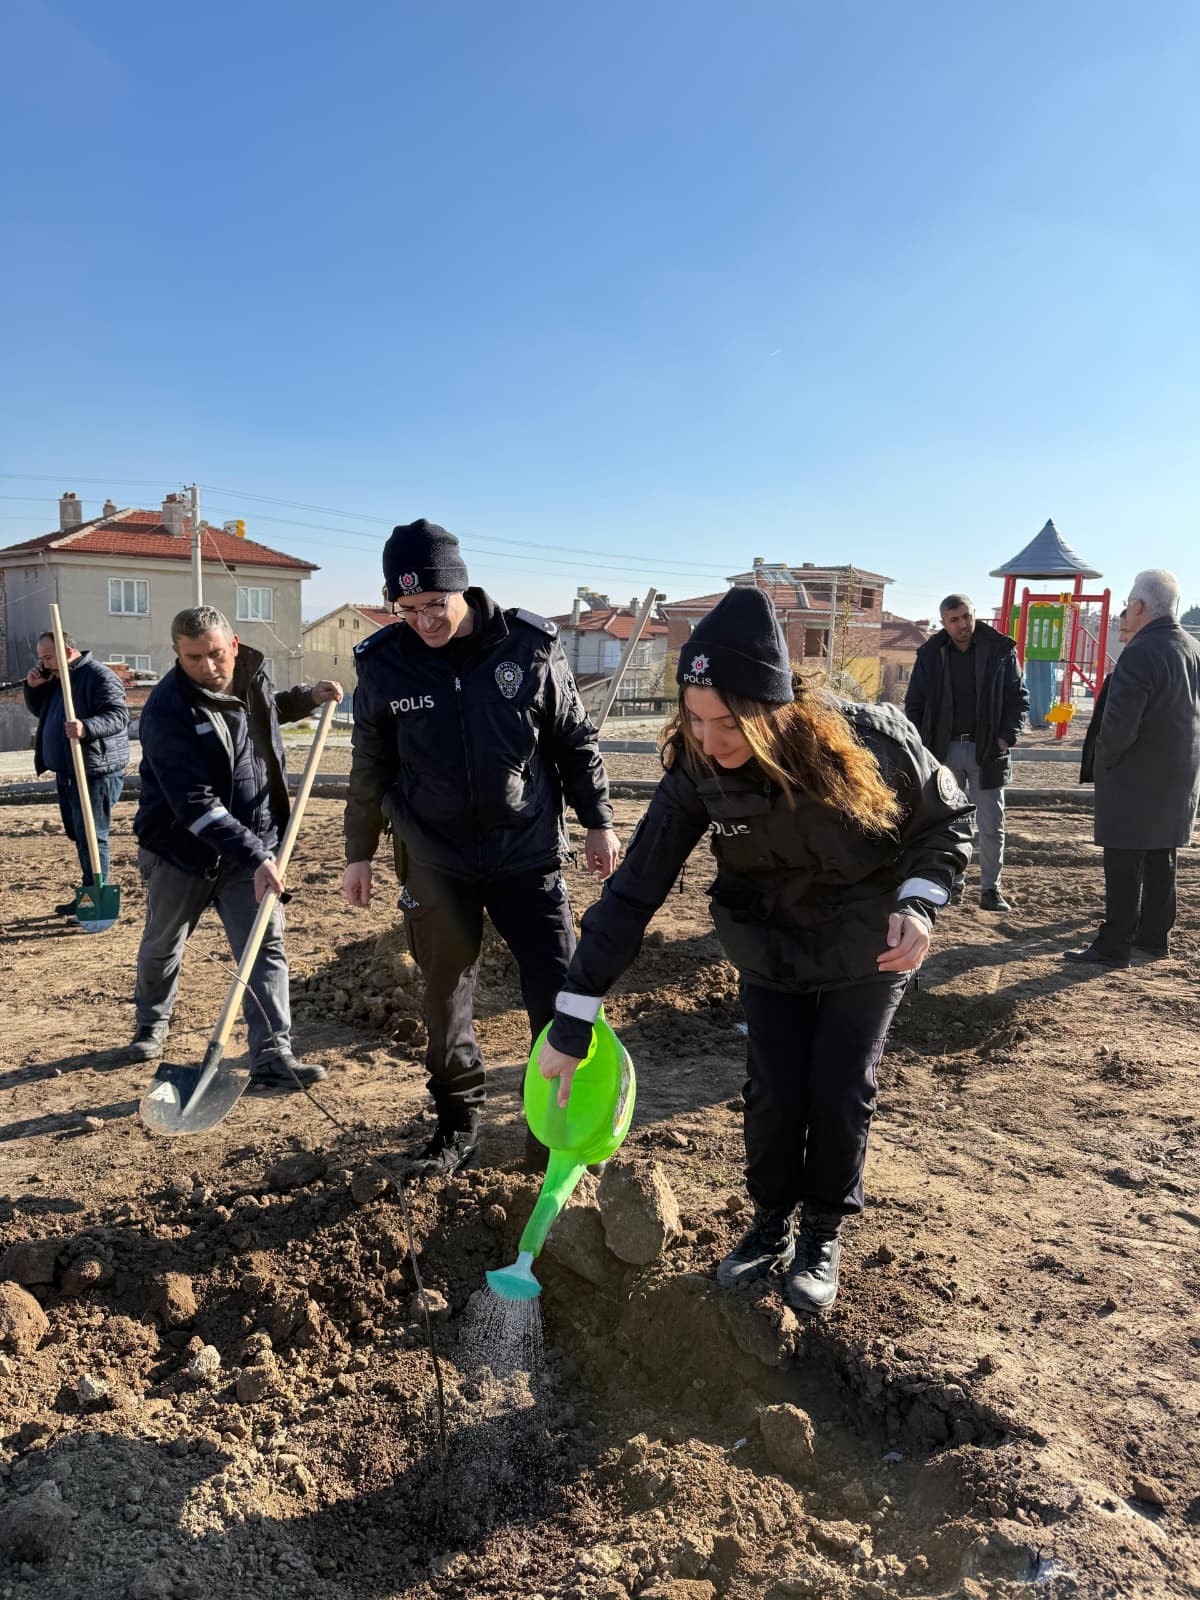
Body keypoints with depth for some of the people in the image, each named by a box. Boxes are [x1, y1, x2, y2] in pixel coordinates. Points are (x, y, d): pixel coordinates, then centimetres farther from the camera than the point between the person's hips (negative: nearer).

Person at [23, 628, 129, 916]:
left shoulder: (100, 676, -13)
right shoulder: (55, 679, 17)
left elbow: (119, 716, -24)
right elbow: (38, 711, 27)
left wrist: (87, 728, -41)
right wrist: (33, 687, 7)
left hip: (95, 772, -10)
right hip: (67, 772, 10)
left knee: (91, 837, -8)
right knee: (78, 836, 14)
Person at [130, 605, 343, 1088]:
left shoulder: (253, 673, -3)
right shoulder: (167, 712, -23)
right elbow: (195, 805, -29)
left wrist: (307, 697, 7)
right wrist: (256, 857, -34)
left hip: (252, 844, 4)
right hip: (182, 849, -3)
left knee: (267, 948, -7)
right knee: (162, 948, 19)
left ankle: (272, 1055, -5)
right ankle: (152, 1023, 46)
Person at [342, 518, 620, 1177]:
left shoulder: (530, 648, -8)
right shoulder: (382, 664, -5)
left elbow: (576, 740, 3)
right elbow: (369, 768, 7)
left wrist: (597, 822, 5)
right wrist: (359, 852, 11)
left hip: (528, 852, -1)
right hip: (435, 862, 1)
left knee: (559, 990, 1)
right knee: (445, 997, 11)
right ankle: (458, 1123, 30)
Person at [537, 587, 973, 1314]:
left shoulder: (872, 740, -31)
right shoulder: (697, 773, -26)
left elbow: (948, 819, -10)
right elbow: (633, 893, -23)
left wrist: (919, 902, -28)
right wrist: (572, 1026, -23)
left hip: (869, 952, -1)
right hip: (771, 951, 2)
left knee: (840, 1091, 1)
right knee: (772, 1093, 2)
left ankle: (824, 1234, 26)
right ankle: (772, 1224, 29)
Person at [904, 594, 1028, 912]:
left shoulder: (1000, 650, 0)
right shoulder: (931, 654, 2)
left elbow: (1018, 697, 5)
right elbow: (914, 704, 6)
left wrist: (1008, 736, -7)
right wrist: (921, 746, -2)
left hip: (987, 751, -1)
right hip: (944, 750, 1)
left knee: (991, 826, 4)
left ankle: (990, 888, 14)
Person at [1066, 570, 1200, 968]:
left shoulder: (1139, 654, -21)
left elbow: (1119, 725, -25)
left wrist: (1104, 758, -8)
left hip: (1135, 780, -9)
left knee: (1124, 864, -3)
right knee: (1161, 860, 16)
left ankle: (1115, 945, 2)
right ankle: (1155, 936, 26)